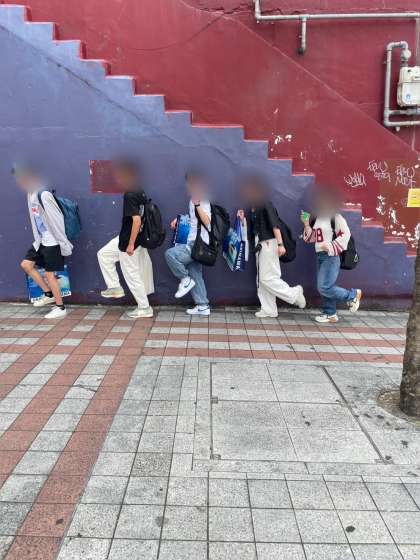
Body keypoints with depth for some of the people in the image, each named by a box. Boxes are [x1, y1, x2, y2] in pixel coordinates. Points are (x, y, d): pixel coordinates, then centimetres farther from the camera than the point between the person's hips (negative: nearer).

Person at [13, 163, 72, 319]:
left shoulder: (44, 195, -21)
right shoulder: (30, 194, 7)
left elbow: (57, 219, -20)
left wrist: (63, 243, -18)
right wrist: (38, 239, 16)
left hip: (52, 242, -9)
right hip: (41, 240, 9)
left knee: (49, 274, -2)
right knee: (26, 264, 9)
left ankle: (61, 308, 12)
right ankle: (48, 294, 20)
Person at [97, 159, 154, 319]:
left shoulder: (130, 195, -23)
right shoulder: (139, 191, 5)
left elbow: (137, 220, -30)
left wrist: (131, 244, -25)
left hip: (129, 240, -10)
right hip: (125, 237, 10)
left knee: (132, 275, 2)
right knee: (103, 254, 20)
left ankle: (144, 308, 14)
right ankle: (115, 287, 25)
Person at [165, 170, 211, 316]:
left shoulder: (204, 202, -13)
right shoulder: (193, 200, 14)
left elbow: (207, 222, -27)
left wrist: (197, 204, -33)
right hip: (193, 244, 10)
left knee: (170, 254, -22)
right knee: (195, 276, 11)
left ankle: (185, 280, -3)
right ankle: (203, 306, 19)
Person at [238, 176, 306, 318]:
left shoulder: (266, 205, -11)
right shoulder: (251, 208, 12)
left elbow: (275, 225, -18)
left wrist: (280, 244, -24)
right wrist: (243, 219, 1)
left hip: (269, 243, -9)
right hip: (260, 244, 9)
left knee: (267, 278, -8)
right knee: (261, 279, 8)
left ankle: (294, 293, 7)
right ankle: (269, 309, 14)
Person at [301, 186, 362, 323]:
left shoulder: (336, 217, -9)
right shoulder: (316, 219, 14)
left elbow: (346, 234, -15)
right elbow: (311, 238, 16)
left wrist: (331, 246, -20)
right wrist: (306, 225, 1)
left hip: (331, 257, -8)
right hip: (319, 256, 8)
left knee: (324, 288, -13)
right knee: (324, 288, 10)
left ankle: (353, 295, 5)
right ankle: (330, 314, 20)